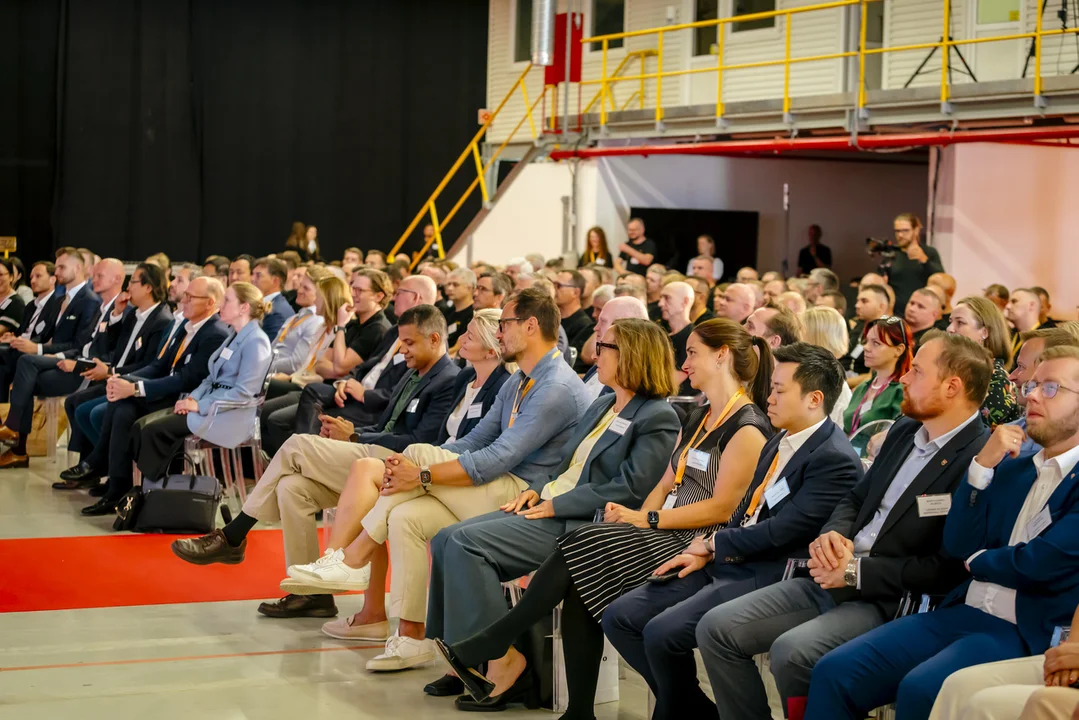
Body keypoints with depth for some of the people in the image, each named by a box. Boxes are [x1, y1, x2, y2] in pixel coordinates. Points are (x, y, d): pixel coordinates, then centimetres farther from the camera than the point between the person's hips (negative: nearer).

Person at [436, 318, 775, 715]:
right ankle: (579, 711, -20)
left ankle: (485, 649, -18)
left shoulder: (747, 427, -8)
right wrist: (637, 516, -3)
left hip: (695, 546, -8)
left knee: (582, 545, -24)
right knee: (578, 587, -20)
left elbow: (721, 508, -14)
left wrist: (648, 520, -14)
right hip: (661, 532, 8)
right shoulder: (697, 418, 21)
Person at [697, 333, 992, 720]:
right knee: (716, 628, -3)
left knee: (791, 651, -32)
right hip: (831, 580, 8)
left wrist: (857, 570, -16)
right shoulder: (905, 430, 12)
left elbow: (949, 570, -19)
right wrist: (832, 534, -2)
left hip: (888, 599, -8)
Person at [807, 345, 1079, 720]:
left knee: (919, 689, -33)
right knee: (834, 672, -10)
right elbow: (957, 547, 11)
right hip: (960, 614, 7)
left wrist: (978, 560, 5)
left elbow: (1040, 564, -16)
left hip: (1029, 633, -7)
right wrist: (982, 465, 0)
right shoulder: (1011, 468, 18)